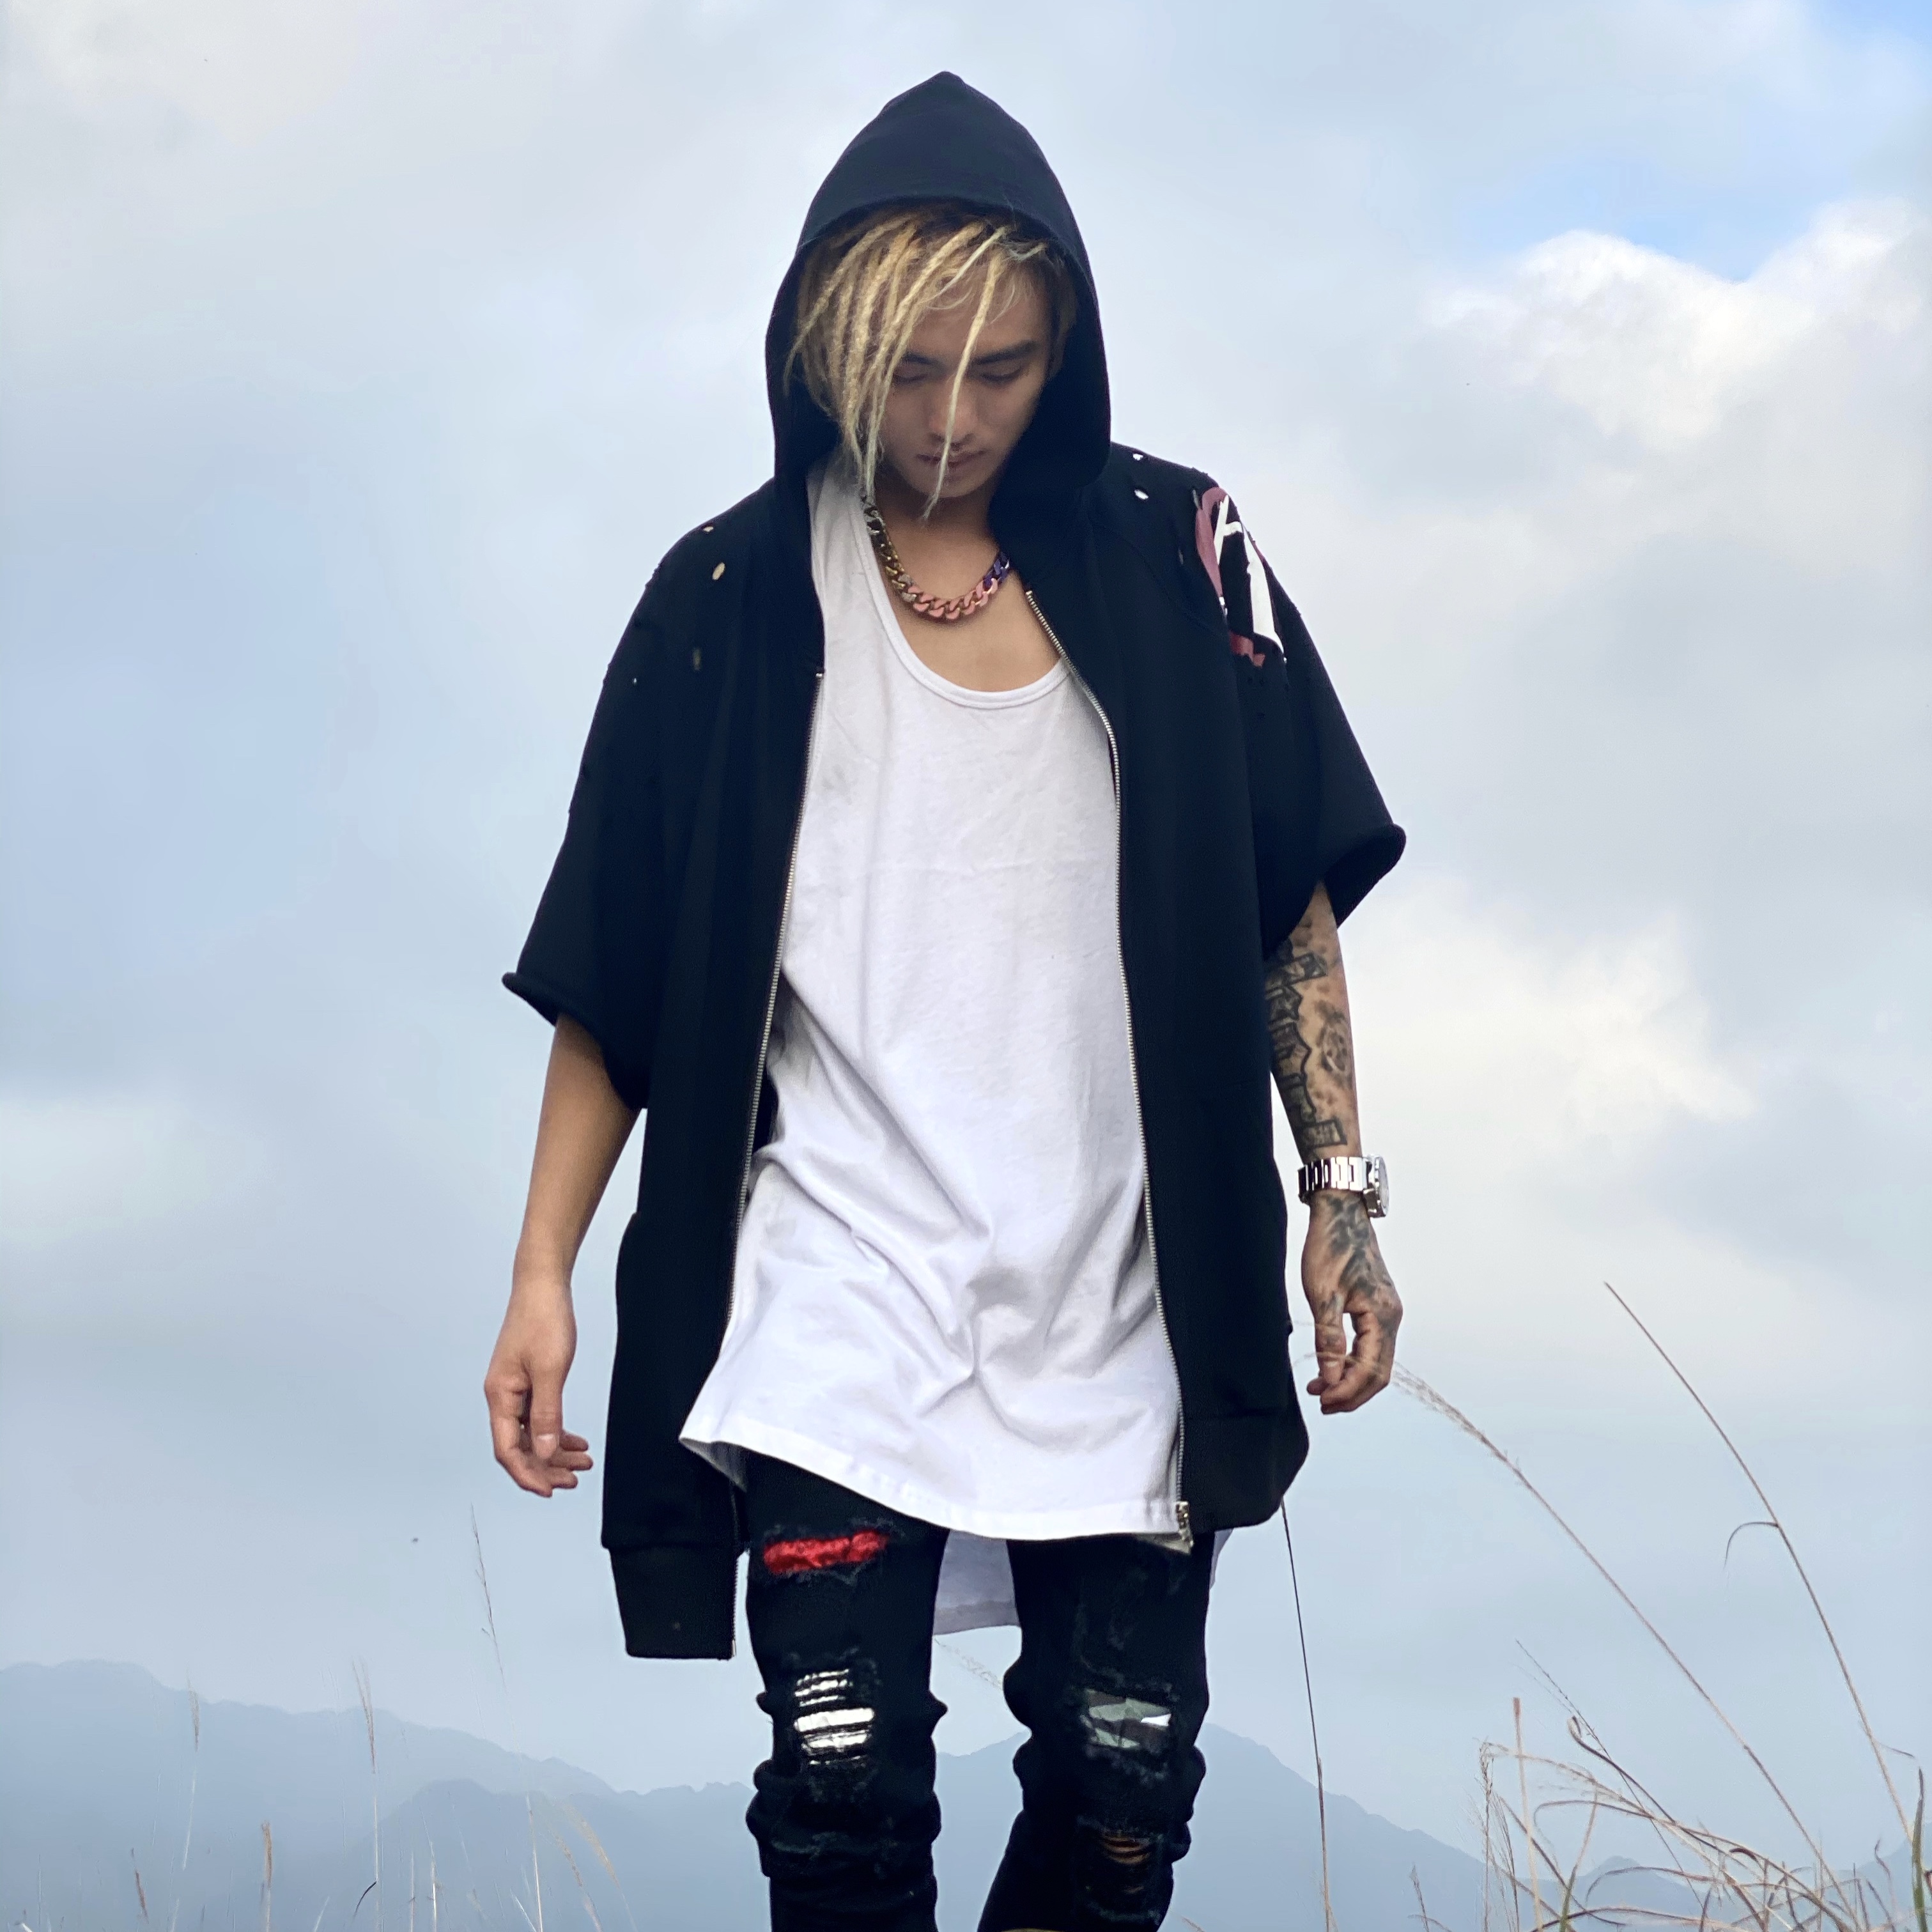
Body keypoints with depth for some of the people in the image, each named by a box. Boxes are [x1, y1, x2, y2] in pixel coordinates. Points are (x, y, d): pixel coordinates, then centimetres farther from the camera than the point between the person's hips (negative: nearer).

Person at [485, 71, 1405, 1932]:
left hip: (1123, 1292, 2)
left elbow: (1289, 893, 8)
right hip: (839, 1292, -1)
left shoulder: (1174, 555, 3)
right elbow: (617, 972, 3)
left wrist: (1341, 1188, 1)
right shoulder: (733, 598, 1)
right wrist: (541, 1271, -2)